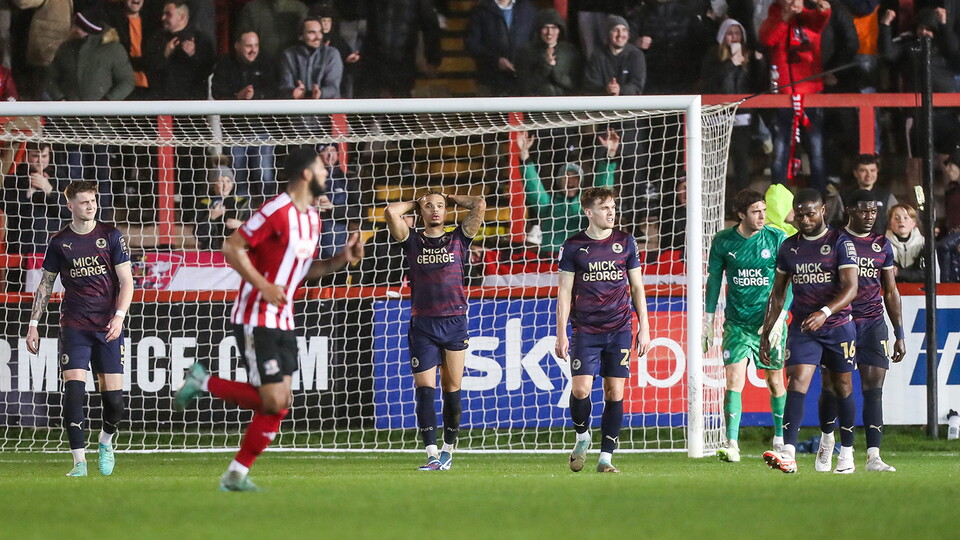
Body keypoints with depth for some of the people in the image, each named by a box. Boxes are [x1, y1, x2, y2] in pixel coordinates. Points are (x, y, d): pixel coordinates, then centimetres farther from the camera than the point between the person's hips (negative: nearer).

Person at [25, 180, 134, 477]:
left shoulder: (111, 236, 2)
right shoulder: (59, 242, 5)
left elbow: (126, 281, 1)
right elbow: (46, 284, 14)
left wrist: (119, 316, -13)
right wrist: (33, 324, 9)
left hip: (108, 327, 0)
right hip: (74, 327, 0)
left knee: (114, 396, -2)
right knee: (73, 391, -15)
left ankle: (106, 442, 29)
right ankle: (79, 461, -11)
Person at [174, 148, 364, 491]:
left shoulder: (312, 219, 13)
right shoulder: (277, 212, -16)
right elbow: (232, 248, -18)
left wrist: (340, 261, 7)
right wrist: (263, 286, -23)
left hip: (283, 322, 9)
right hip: (256, 319, -9)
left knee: (279, 405, 2)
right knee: (274, 401, -13)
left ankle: (237, 475, 9)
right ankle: (203, 382, 5)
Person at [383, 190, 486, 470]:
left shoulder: (458, 239, 10)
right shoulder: (413, 241, 9)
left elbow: (479, 205, 1)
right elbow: (391, 212, -4)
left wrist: (451, 198, 14)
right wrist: (415, 203, 12)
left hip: (455, 322, 0)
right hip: (422, 324, 0)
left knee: (452, 389, 4)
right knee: (424, 389, -9)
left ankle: (448, 448, 16)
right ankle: (432, 454, -13)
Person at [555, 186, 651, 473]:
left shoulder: (625, 242, 7)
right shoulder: (574, 246, 1)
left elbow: (637, 287, 12)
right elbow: (564, 291, 3)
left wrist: (644, 328, 7)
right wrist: (561, 334, -2)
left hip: (619, 330, 1)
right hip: (585, 331, -1)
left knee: (615, 393, -1)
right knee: (580, 389, -12)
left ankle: (606, 457, 5)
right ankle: (582, 436, 17)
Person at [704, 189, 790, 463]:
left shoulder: (778, 239, -5)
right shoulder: (723, 241, -1)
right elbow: (714, 279, 9)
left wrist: (778, 319, -12)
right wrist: (708, 321, 8)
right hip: (737, 322, 0)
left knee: (775, 381, 8)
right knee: (734, 379, -11)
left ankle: (781, 440, 24)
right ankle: (732, 445, -11)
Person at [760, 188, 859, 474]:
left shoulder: (840, 242, -6)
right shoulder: (789, 247, 8)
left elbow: (851, 288, -15)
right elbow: (778, 293, 16)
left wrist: (824, 313, -30)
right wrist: (766, 333, 12)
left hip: (838, 325, -2)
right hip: (802, 328, 2)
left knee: (842, 387, 7)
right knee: (797, 383, -14)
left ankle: (847, 453, 20)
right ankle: (788, 453, -26)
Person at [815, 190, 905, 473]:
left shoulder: (882, 245, 12)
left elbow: (891, 292, 16)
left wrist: (899, 334, 12)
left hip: (873, 324, 3)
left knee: (874, 389, -6)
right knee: (832, 386, -1)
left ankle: (873, 456, -9)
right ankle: (826, 442, 25)